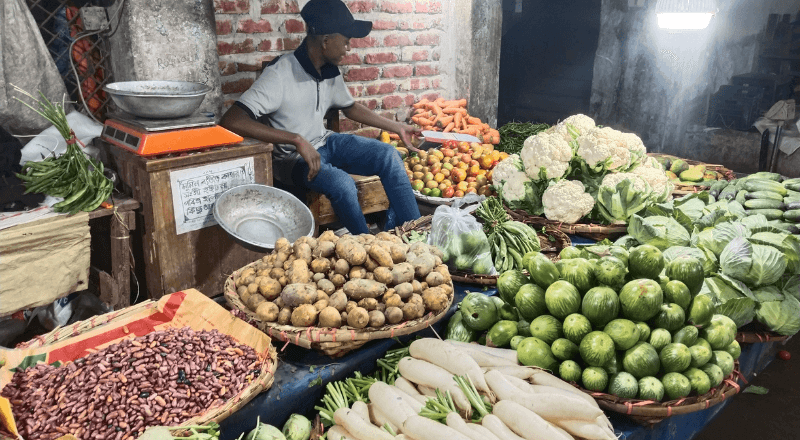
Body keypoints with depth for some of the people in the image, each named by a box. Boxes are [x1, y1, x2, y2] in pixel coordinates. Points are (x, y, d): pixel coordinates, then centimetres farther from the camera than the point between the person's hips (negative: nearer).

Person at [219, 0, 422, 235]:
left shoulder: (331, 72, 1)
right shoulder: (281, 74, -23)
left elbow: (350, 107, 22)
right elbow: (230, 121, -34)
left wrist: (396, 127, 17)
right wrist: (297, 140, -38)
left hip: (325, 143, 7)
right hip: (291, 158, -7)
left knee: (388, 154, -11)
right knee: (341, 182, -34)